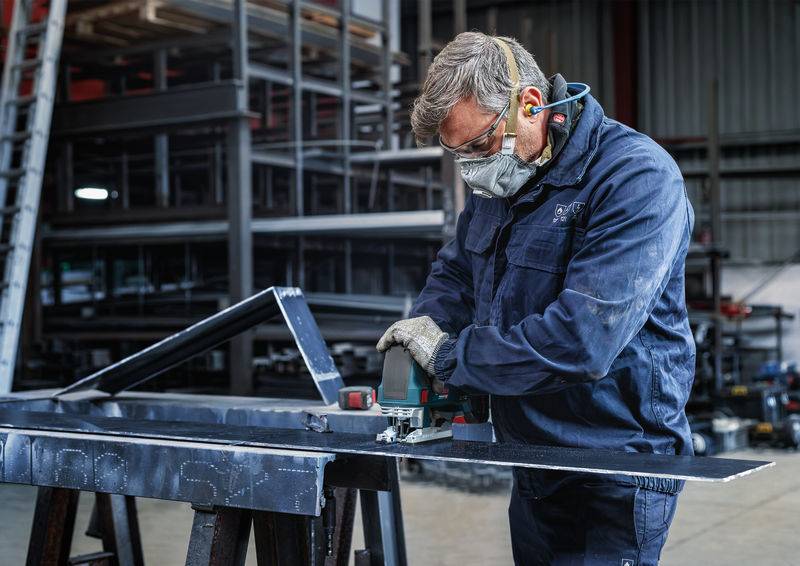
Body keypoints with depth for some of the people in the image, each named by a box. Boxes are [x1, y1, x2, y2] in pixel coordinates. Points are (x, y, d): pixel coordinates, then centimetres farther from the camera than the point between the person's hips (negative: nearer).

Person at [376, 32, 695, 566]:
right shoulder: (498, 181, 6)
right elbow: (455, 272, 19)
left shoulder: (636, 177, -21)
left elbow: (583, 339, -31)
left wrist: (450, 356, -21)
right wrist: (428, 326, -4)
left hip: (614, 468, -8)